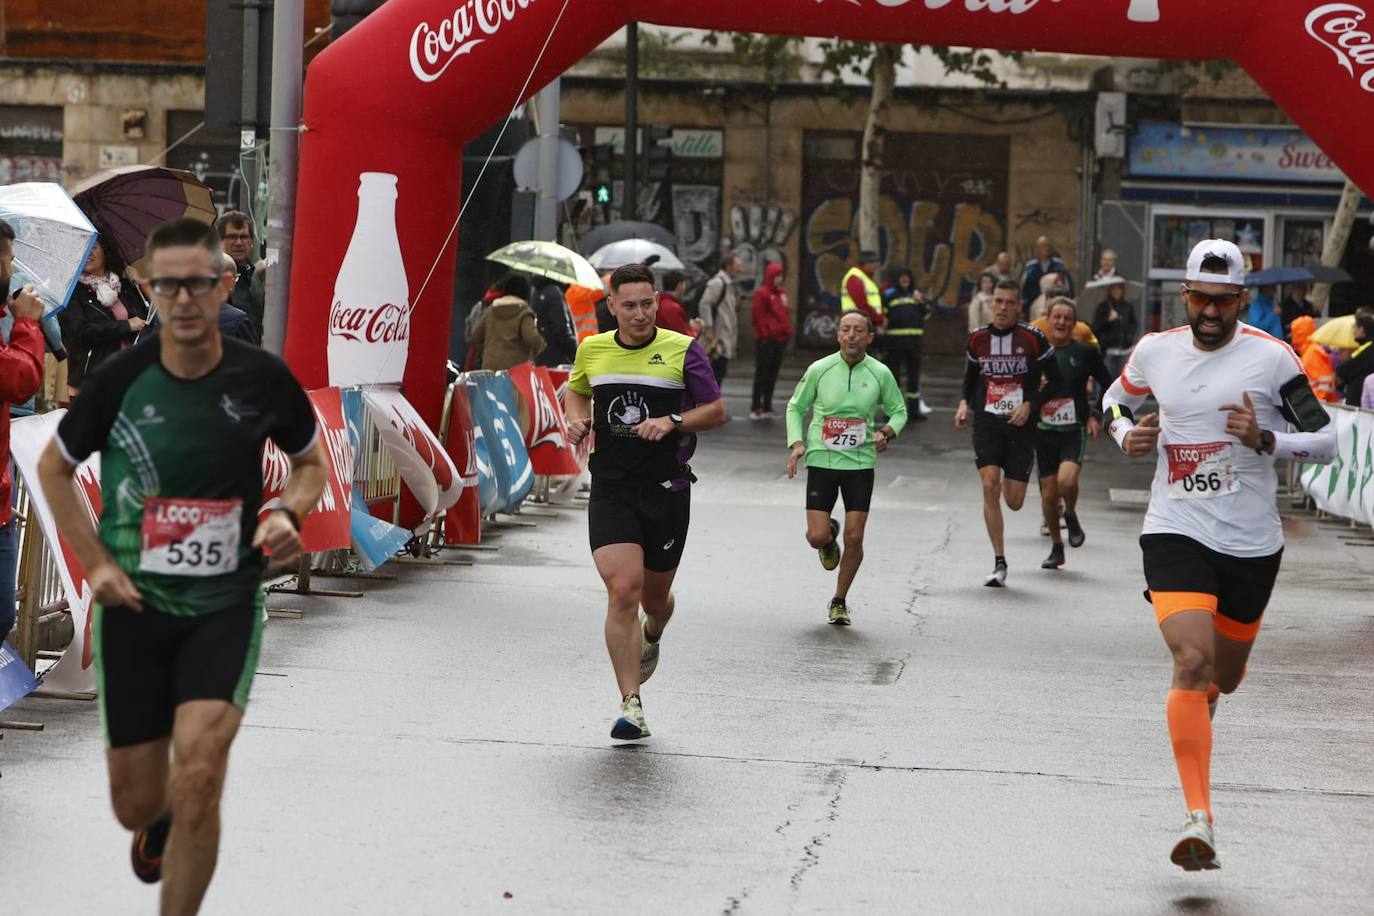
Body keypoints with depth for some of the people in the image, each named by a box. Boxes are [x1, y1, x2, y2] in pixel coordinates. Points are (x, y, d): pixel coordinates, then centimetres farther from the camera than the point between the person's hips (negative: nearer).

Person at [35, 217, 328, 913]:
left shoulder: (262, 378, -6)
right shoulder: (119, 379, -8)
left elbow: (310, 463, 12)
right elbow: (53, 468, 8)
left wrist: (288, 512, -10)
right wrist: (96, 563, -3)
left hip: (226, 605, -1)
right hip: (133, 605, 1)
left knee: (197, 777, -22)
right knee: (137, 804, 7)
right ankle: (161, 820, 47)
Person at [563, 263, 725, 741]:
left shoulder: (683, 350, -2)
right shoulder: (591, 350, 6)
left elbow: (717, 410, 2)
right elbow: (576, 391, 26)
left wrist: (672, 422, -15)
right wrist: (576, 420, 5)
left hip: (667, 489, 0)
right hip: (610, 490, 0)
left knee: (654, 596, 12)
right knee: (622, 590, -15)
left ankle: (652, 637, 51)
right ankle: (631, 704, -13)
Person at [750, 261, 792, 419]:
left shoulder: (782, 293, 15)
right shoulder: (762, 293, -9)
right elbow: (758, 316, -13)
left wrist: (788, 333, 12)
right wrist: (764, 334, -14)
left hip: (780, 339, 8)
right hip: (766, 340, -8)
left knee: (772, 375, 11)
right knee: (762, 373, -5)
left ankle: (767, 407, 17)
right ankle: (755, 408, -1)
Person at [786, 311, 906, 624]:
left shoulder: (880, 374, -2)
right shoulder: (819, 370, -4)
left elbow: (899, 410, 12)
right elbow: (795, 407, 8)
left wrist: (887, 432, -9)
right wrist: (797, 443, -7)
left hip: (860, 462, 0)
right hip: (821, 460, 0)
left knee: (854, 538, -3)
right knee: (817, 537, -7)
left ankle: (839, 602, 17)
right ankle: (830, 536, 32)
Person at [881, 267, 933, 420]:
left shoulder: (916, 294, 13)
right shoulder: (889, 294, 0)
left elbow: (927, 314, 14)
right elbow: (882, 315, -4)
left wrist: (921, 302, -5)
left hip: (914, 340, 4)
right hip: (894, 341, -4)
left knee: (914, 374, 10)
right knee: (894, 373, 1)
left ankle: (914, 408, 19)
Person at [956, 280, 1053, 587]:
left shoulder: (1032, 338, -5)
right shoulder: (978, 338, 5)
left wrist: (1029, 403, -11)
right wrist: (965, 403, 6)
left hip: (1020, 423, -2)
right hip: (987, 420, 2)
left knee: (1014, 502, 0)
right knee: (990, 486, -15)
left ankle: (1012, 481, 42)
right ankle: (999, 563, -8)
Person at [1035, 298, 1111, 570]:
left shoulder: (1085, 352, -1)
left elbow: (1107, 384, 12)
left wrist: (1095, 415, 3)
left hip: (1075, 431, -2)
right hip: (1044, 432, 2)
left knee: (1067, 480, -25)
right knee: (1048, 495, 4)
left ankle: (1071, 516, 8)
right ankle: (1056, 547, 24)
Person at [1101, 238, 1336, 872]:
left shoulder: (1271, 357, -7)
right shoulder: (1155, 352, 1)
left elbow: (1325, 441, -3)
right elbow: (1114, 400, 22)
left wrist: (1265, 439, -20)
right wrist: (1127, 435, 0)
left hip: (1252, 542, 1)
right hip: (1176, 531, 0)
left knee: (1224, 677, 15)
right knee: (1192, 661, -20)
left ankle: (1197, 707, 56)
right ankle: (1198, 819, -21)